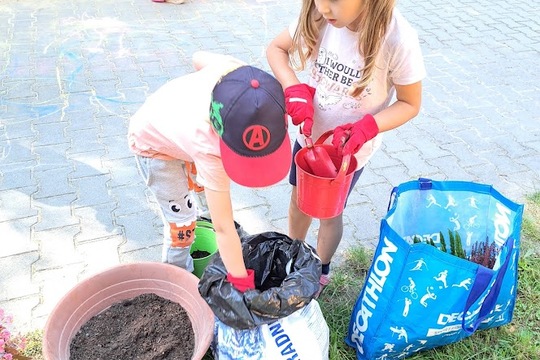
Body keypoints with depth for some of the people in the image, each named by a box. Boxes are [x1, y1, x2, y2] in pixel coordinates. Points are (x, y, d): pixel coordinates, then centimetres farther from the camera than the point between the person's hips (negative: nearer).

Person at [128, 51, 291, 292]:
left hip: (177, 112, 6)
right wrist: (241, 283, -30)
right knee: (181, 220, 0)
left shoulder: (238, 72, -36)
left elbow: (199, 58, -12)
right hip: (155, 145, -6)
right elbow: (223, 228, -38)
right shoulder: (209, 149, -47)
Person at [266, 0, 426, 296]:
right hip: (309, 136, 4)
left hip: (350, 149, -3)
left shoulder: (398, 40, -29)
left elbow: (410, 104, -15)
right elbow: (276, 48, -5)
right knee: (298, 201, 22)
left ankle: (321, 272, 48)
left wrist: (366, 128, -31)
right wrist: (295, 90, -22)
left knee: (328, 212, 18)